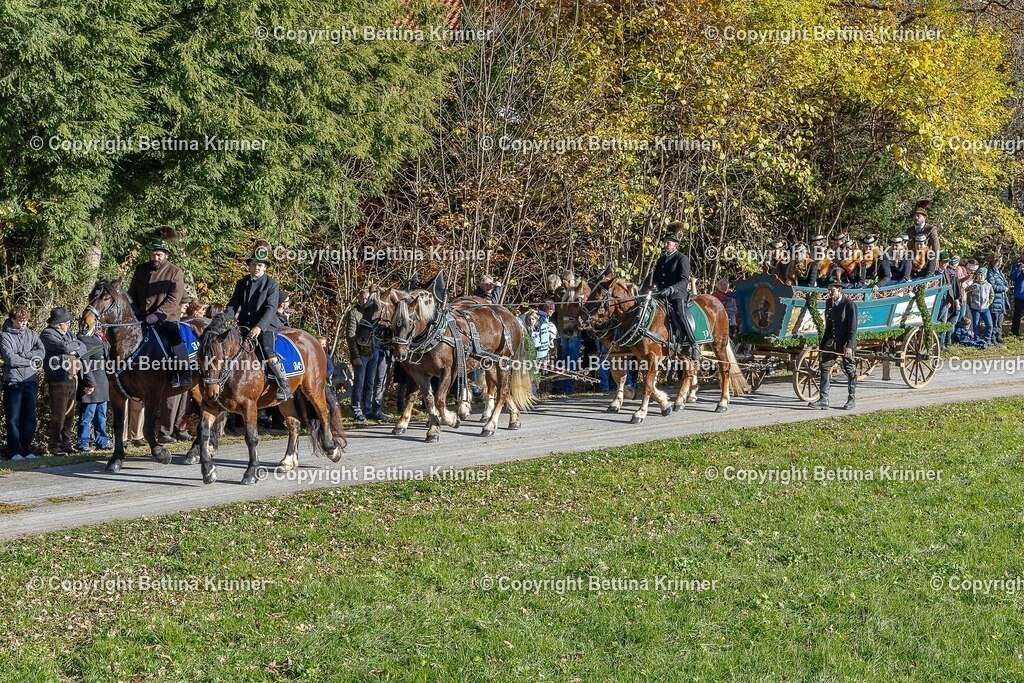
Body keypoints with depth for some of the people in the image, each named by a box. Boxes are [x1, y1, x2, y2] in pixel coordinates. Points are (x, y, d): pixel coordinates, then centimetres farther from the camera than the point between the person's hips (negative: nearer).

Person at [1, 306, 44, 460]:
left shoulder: (31, 335, 12)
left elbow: (42, 352, -3)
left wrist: (22, 354, -12)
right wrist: (31, 361, -5)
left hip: (31, 381, 4)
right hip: (13, 382, -4)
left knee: (29, 418, 6)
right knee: (13, 418, -2)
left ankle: (27, 450, 12)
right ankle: (14, 451, 1)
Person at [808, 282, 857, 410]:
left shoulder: (849, 305, -9)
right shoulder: (829, 303, 10)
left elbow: (853, 328, -13)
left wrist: (849, 345, -20)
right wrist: (822, 345, 13)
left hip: (846, 343, -6)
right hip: (832, 342, 6)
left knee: (850, 371, 5)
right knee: (825, 368, -4)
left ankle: (852, 400, 17)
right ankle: (823, 400, -5)